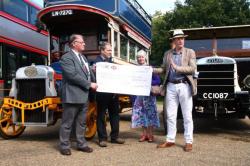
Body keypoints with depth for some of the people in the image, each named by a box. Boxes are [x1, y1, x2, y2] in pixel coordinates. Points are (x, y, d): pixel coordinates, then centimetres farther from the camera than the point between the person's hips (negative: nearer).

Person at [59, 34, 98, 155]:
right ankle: (64, 146, 18)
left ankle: (81, 144, 28)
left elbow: (88, 72, 18)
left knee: (81, 122, 16)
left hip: (83, 96, 8)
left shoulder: (83, 57, 17)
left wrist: (95, 82, 2)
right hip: (72, 96, -8)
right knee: (67, 123, 5)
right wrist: (89, 84, -18)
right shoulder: (66, 58, -11)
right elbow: (73, 75, -21)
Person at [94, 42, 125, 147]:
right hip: (102, 92, -6)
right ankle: (102, 138, 13)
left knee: (115, 114, 12)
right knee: (101, 115, 4)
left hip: (113, 92, 7)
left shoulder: (112, 61, 15)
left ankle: (114, 136, 24)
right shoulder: (97, 61, -5)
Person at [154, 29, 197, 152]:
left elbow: (193, 69, -8)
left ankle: (189, 142, 11)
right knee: (170, 115, 7)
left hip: (184, 86, -3)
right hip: (171, 86, 3)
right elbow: (164, 69, 12)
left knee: (187, 115, 3)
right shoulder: (167, 54, 13)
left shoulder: (190, 52, 4)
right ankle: (170, 140, 18)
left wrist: (177, 67, -16)